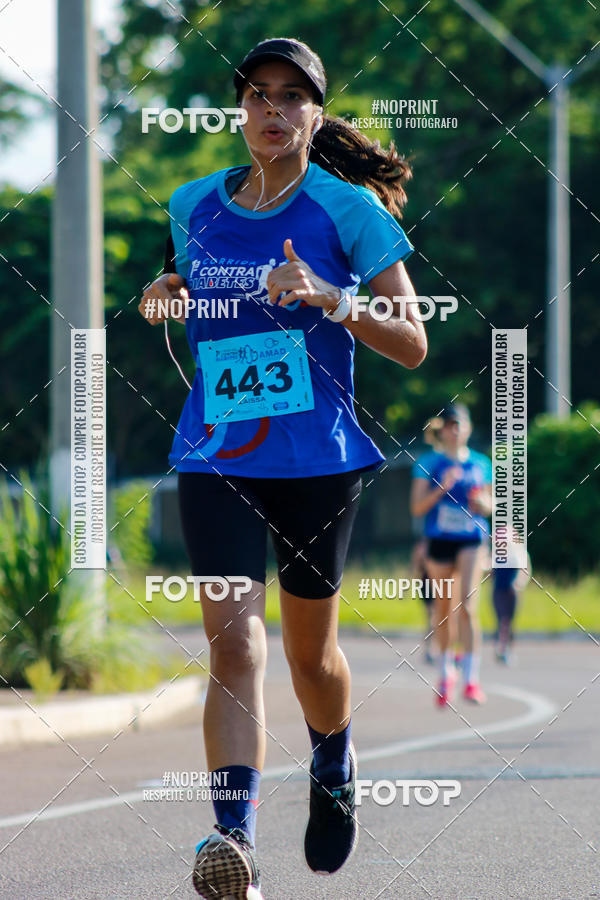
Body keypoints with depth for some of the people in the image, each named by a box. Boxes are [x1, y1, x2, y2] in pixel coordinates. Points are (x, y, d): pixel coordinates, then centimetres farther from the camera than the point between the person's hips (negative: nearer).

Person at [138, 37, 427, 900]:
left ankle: (335, 766, 45)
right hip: (215, 456, 2)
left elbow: (413, 345, -6)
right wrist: (166, 300, 2)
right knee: (233, 638, -16)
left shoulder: (349, 209, -5)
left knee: (309, 649, 13)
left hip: (318, 456, -1)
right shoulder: (194, 206, 7)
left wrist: (329, 298, -21)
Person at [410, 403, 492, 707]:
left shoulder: (481, 464, 9)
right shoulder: (428, 463, 2)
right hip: (439, 540, 0)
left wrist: (482, 504, -5)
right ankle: (446, 670, 31)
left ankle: (471, 679, -19)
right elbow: (417, 507, -2)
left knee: (467, 606, -15)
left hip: (472, 539, 0)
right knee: (443, 607, 9)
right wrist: (442, 488, -16)